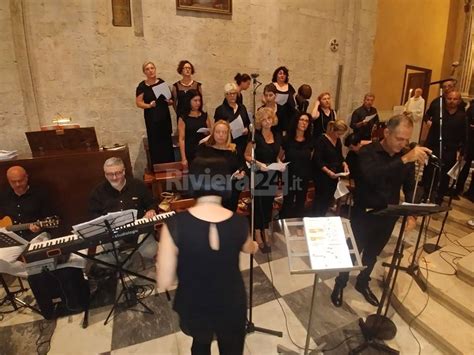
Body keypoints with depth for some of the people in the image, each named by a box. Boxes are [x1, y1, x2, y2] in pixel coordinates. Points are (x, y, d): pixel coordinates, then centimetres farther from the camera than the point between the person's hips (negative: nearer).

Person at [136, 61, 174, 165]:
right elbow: (138, 103, -5)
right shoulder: (142, 86, -3)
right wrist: (149, 105, -21)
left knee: (167, 141, 4)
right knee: (155, 142, -5)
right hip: (151, 117, -3)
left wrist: (169, 101, -6)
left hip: (164, 115, 3)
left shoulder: (162, 82, 7)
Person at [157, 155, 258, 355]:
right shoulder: (239, 223, -19)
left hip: (193, 309, 0)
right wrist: (254, 245, 30)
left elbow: (164, 282, -19)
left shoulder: (175, 224, -26)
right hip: (231, 308, 1)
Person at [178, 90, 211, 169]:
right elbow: (181, 139, -5)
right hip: (190, 152, -3)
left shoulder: (205, 116, 8)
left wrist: (208, 133, -7)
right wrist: (183, 158, -10)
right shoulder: (183, 118, -3)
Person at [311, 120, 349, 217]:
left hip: (334, 175, 8)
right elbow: (317, 160, -18)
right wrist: (328, 171, -28)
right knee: (320, 198, -3)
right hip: (322, 175, -7)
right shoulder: (321, 140, -15)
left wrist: (345, 164, -1)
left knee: (329, 198, 11)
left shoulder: (338, 141, 10)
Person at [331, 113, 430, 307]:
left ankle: (363, 283, 44)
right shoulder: (367, 152, -18)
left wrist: (411, 212, -7)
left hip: (388, 216, 5)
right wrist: (404, 160, -45)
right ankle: (340, 284, 32)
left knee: (372, 254, 21)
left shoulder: (407, 156, -2)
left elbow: (410, 187, 6)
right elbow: (373, 177, -37)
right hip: (364, 214, -4)